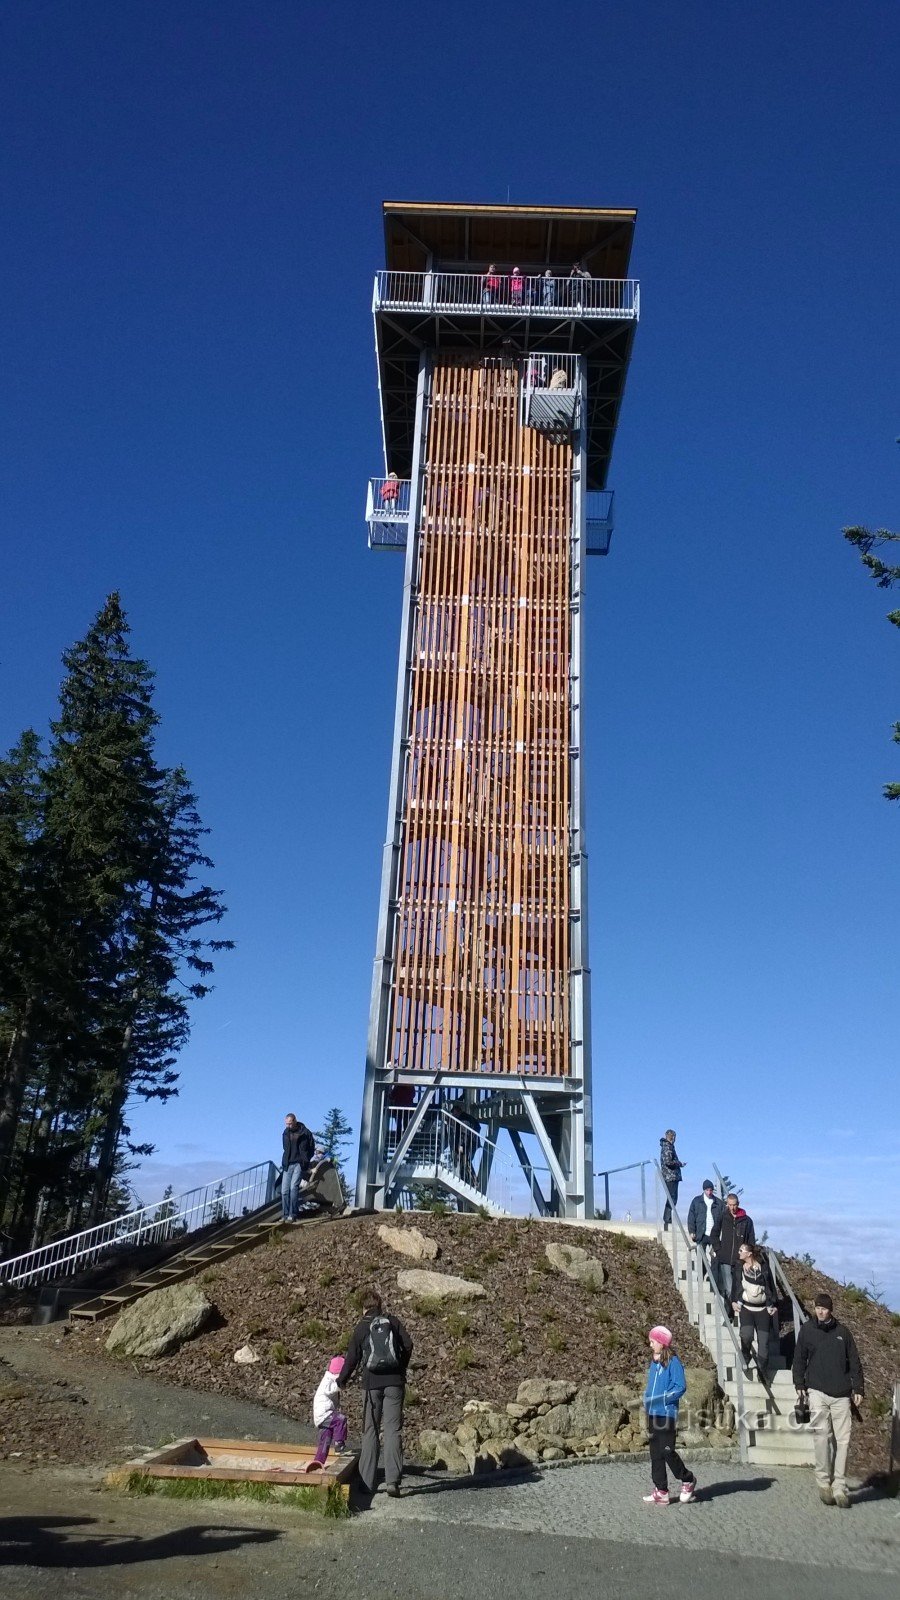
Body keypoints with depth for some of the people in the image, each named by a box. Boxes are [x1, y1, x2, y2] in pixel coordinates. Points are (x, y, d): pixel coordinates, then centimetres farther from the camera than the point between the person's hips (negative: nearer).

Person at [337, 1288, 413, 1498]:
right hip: (394, 1382, 0)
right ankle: (392, 1479, -10)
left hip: (372, 1383, 0)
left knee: (370, 1431, 9)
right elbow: (408, 1345, -3)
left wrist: (341, 1381, 19)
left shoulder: (361, 1327, 3)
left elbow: (352, 1357, 4)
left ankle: (367, 1482, 10)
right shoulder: (393, 1321, 5)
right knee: (393, 1430, 0)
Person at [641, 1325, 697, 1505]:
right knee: (655, 1453, 8)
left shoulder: (673, 1362, -10)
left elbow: (680, 1387, -15)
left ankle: (688, 1481, 17)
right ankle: (661, 1491, 15)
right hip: (653, 1414, 8)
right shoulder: (654, 1361, 13)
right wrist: (646, 1400, 5)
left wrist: (661, 1399, -18)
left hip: (667, 1414, -8)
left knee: (667, 1451, -5)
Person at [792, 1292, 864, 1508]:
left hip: (841, 1393, 1)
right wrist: (799, 1384, 0)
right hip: (817, 1391, -1)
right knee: (822, 1434, -12)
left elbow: (854, 1362, 12)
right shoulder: (807, 1330, 5)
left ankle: (839, 1486, 6)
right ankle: (824, 1482, -1)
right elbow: (799, 1359, 9)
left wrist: (858, 1388, 6)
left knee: (843, 1440, -1)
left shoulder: (842, 1331, 8)